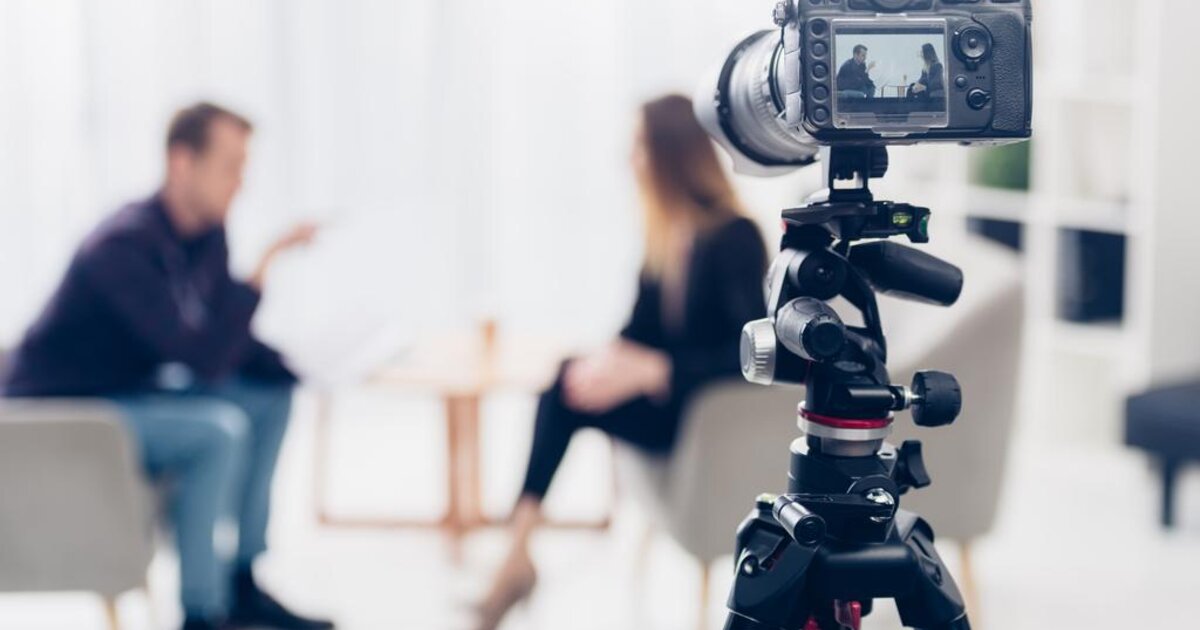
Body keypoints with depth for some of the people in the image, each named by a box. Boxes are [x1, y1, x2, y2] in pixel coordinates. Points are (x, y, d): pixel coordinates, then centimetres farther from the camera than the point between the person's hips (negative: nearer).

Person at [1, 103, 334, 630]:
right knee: (218, 429, -27)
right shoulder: (125, 247, -27)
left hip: (130, 393, 10)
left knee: (269, 398, 3)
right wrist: (263, 268, -33)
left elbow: (230, 345, 9)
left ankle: (243, 585, 6)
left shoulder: (208, 233, 0)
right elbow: (204, 360, -30)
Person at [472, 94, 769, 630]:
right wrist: (612, 361, -15)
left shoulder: (735, 238, -17)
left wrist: (651, 371, -30)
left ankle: (519, 557, -15)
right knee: (568, 383, -19)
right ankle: (518, 553, -25)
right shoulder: (667, 231, 5)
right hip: (664, 396, 7)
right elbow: (642, 330, 8)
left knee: (569, 391, -22)